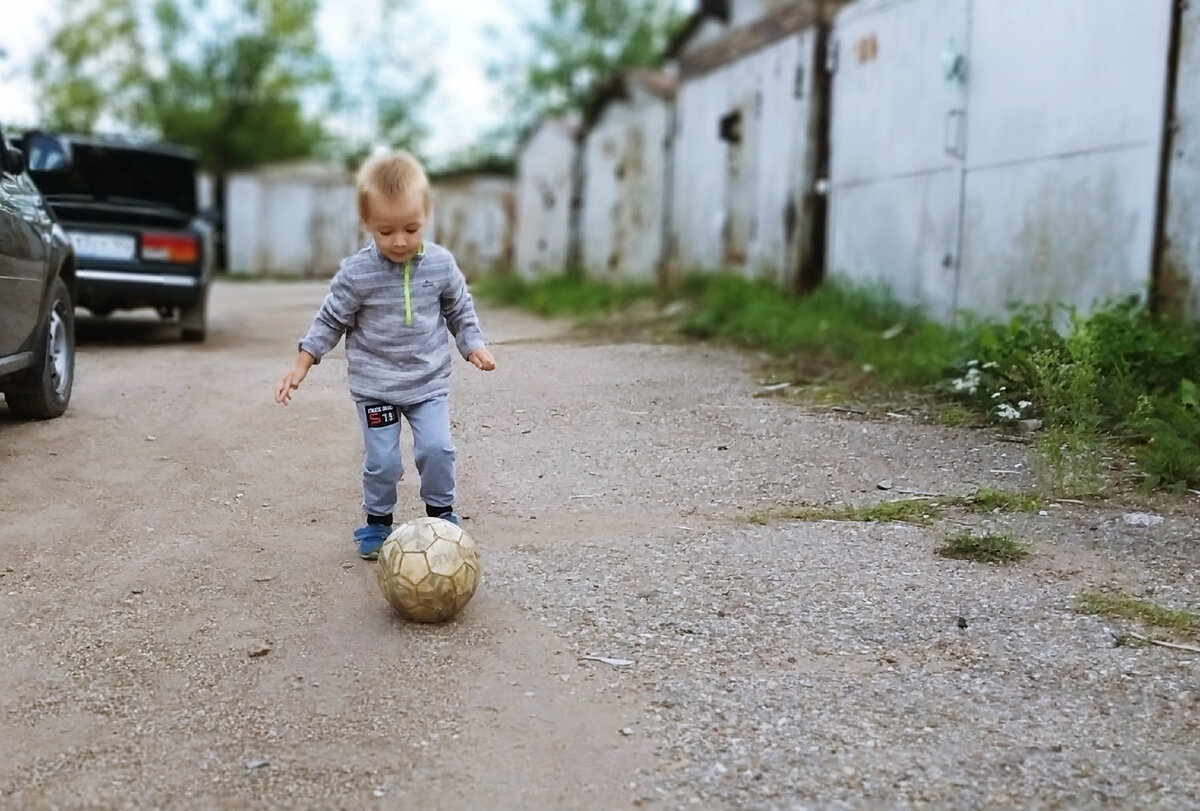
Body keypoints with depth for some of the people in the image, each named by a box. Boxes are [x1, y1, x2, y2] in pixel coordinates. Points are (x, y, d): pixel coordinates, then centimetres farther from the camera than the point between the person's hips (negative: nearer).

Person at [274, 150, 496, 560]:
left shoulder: (441, 264, -6)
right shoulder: (356, 273, -12)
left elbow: (460, 310, 10)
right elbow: (330, 320, -2)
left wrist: (473, 346, 1)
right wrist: (301, 364, -4)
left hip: (429, 380, 2)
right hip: (375, 384, -1)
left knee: (437, 448, -7)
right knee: (381, 460, -1)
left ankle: (441, 513, 16)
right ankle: (377, 522, 21)